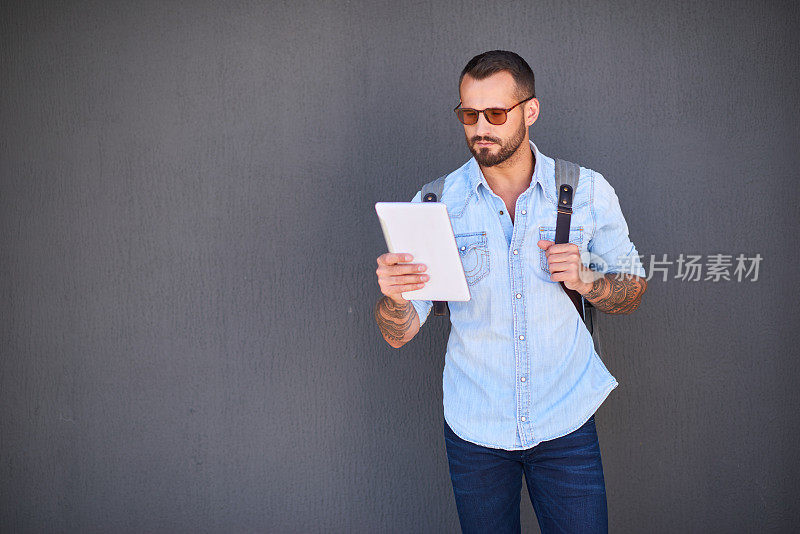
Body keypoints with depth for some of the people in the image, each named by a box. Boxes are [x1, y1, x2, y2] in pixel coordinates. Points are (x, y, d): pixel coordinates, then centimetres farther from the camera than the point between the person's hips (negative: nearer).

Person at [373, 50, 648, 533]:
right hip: (474, 429, 1)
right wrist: (394, 297, -30)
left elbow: (633, 291, 5)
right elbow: (400, 333, -7)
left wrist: (585, 280, -16)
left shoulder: (587, 191, -5)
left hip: (565, 423, 0)